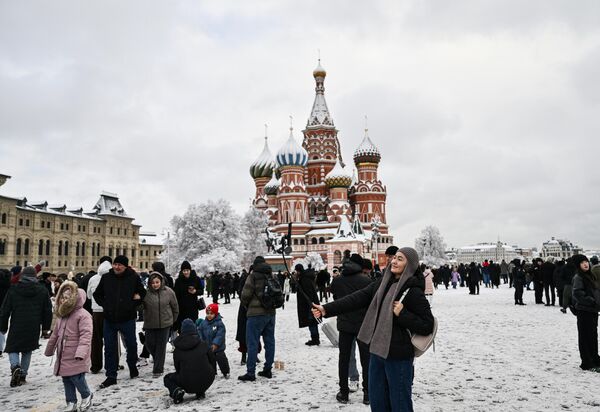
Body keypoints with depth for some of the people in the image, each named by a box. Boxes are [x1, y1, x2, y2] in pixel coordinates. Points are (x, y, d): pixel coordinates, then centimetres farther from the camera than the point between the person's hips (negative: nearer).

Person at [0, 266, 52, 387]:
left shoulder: (13, 290, -2)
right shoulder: (42, 291, 2)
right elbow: (48, 311, 5)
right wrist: (46, 328, 14)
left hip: (16, 328, -2)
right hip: (34, 328, 2)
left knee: (12, 349, 11)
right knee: (27, 351, 16)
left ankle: (15, 367, -16)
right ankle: (22, 376, 16)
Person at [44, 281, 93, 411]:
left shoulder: (83, 315, -16)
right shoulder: (62, 315, 13)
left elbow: (86, 335, -24)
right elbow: (55, 334, 24)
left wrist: (81, 353, -33)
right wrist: (49, 350, 30)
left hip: (76, 358, -8)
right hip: (63, 357, 8)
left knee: (77, 378, -5)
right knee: (67, 381, 13)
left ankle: (86, 396, 21)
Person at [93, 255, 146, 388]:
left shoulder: (133, 277, -4)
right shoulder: (106, 278, 0)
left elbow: (142, 293, 9)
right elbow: (97, 294, 13)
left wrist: (133, 305, -2)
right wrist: (105, 305, 0)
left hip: (128, 319, -1)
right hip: (109, 319, 2)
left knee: (131, 345, 12)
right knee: (109, 348, 5)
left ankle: (132, 367, 37)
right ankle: (111, 376, 15)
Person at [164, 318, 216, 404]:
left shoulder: (177, 350, 5)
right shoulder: (203, 344, 5)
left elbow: (178, 368, 12)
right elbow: (212, 360, 10)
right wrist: (213, 373, 27)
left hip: (187, 385, -1)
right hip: (205, 383, 1)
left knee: (167, 378, 26)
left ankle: (176, 391, -5)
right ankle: (200, 392, 15)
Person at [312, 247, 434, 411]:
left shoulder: (414, 291, -12)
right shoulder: (383, 284, 6)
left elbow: (427, 326, -11)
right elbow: (357, 298, 0)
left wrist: (402, 314, -22)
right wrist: (326, 309, -7)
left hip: (398, 355, -7)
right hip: (377, 350, 7)